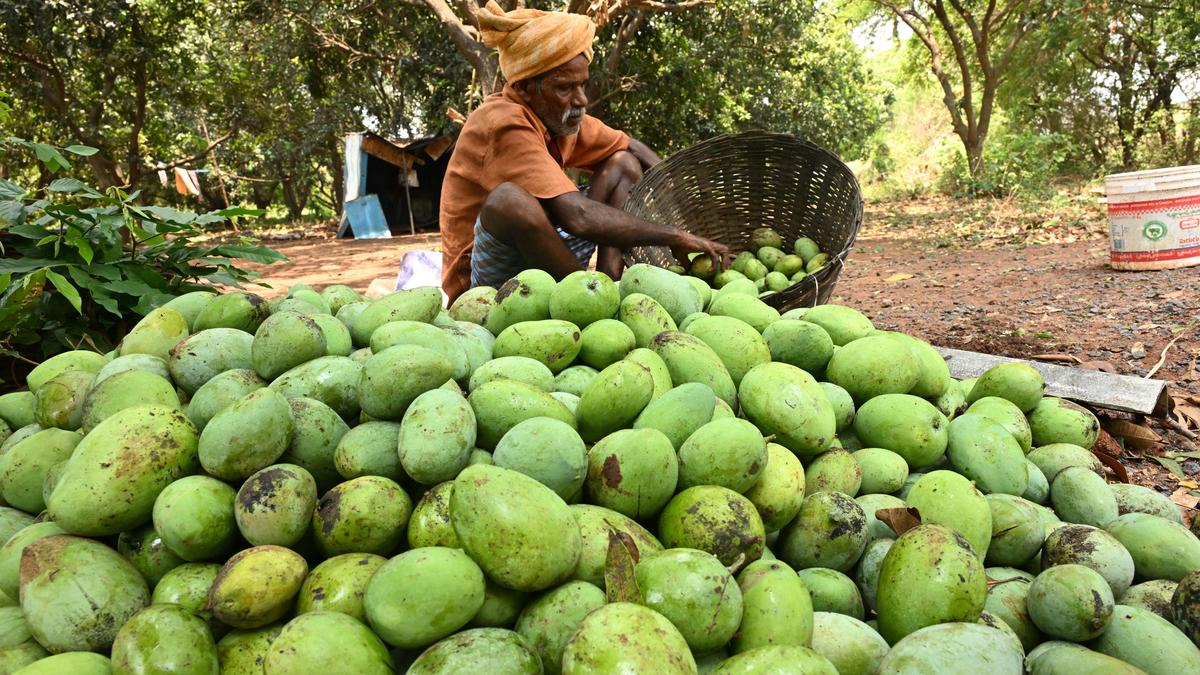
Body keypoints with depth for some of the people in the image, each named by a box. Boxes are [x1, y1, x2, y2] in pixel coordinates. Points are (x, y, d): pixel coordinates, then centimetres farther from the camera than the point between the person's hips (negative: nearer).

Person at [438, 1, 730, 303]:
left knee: (623, 165, 7)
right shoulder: (504, 123, -23)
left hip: (541, 260, 8)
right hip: (484, 282, -8)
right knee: (510, 198, -38)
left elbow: (633, 147, 16)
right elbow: (576, 216, -33)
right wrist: (675, 237, -26)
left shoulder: (560, 115, 2)